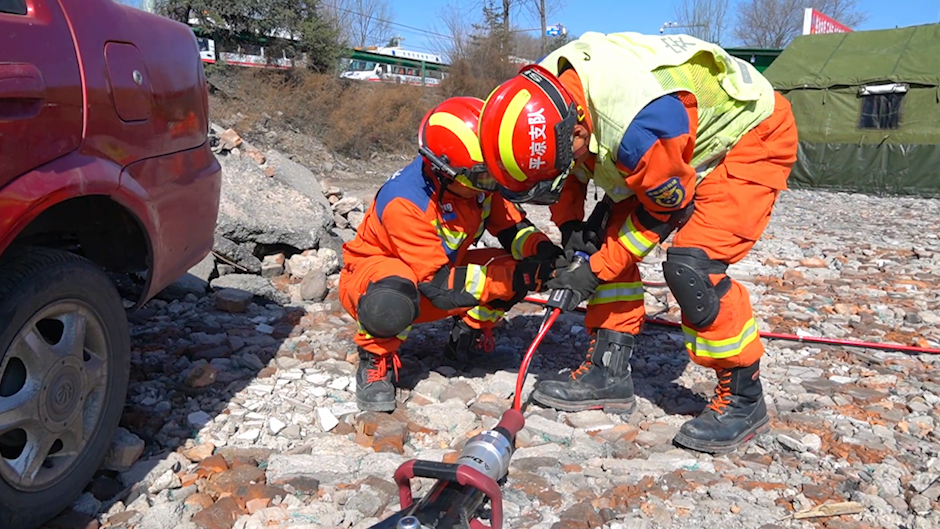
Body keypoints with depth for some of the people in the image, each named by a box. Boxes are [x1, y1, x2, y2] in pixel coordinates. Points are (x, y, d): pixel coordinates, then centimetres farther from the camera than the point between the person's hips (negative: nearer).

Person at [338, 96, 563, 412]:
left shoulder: (477, 184, -13)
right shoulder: (404, 203, -34)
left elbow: (512, 226, -2)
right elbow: (436, 283, -34)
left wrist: (542, 250, -26)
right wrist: (511, 277, -38)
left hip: (438, 268, 7)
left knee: (511, 266, -10)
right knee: (392, 301, -44)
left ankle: (468, 341, 11)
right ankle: (376, 362, -11)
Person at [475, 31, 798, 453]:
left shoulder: (638, 131, -41)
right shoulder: (545, 93, -18)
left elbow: (664, 210, -23)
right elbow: (568, 168, 3)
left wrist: (595, 271, -18)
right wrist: (570, 225, -10)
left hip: (753, 137, -8)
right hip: (692, 138, 8)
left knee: (692, 265, -21)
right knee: (608, 239, -2)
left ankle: (744, 399, -4)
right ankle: (608, 374, 7)